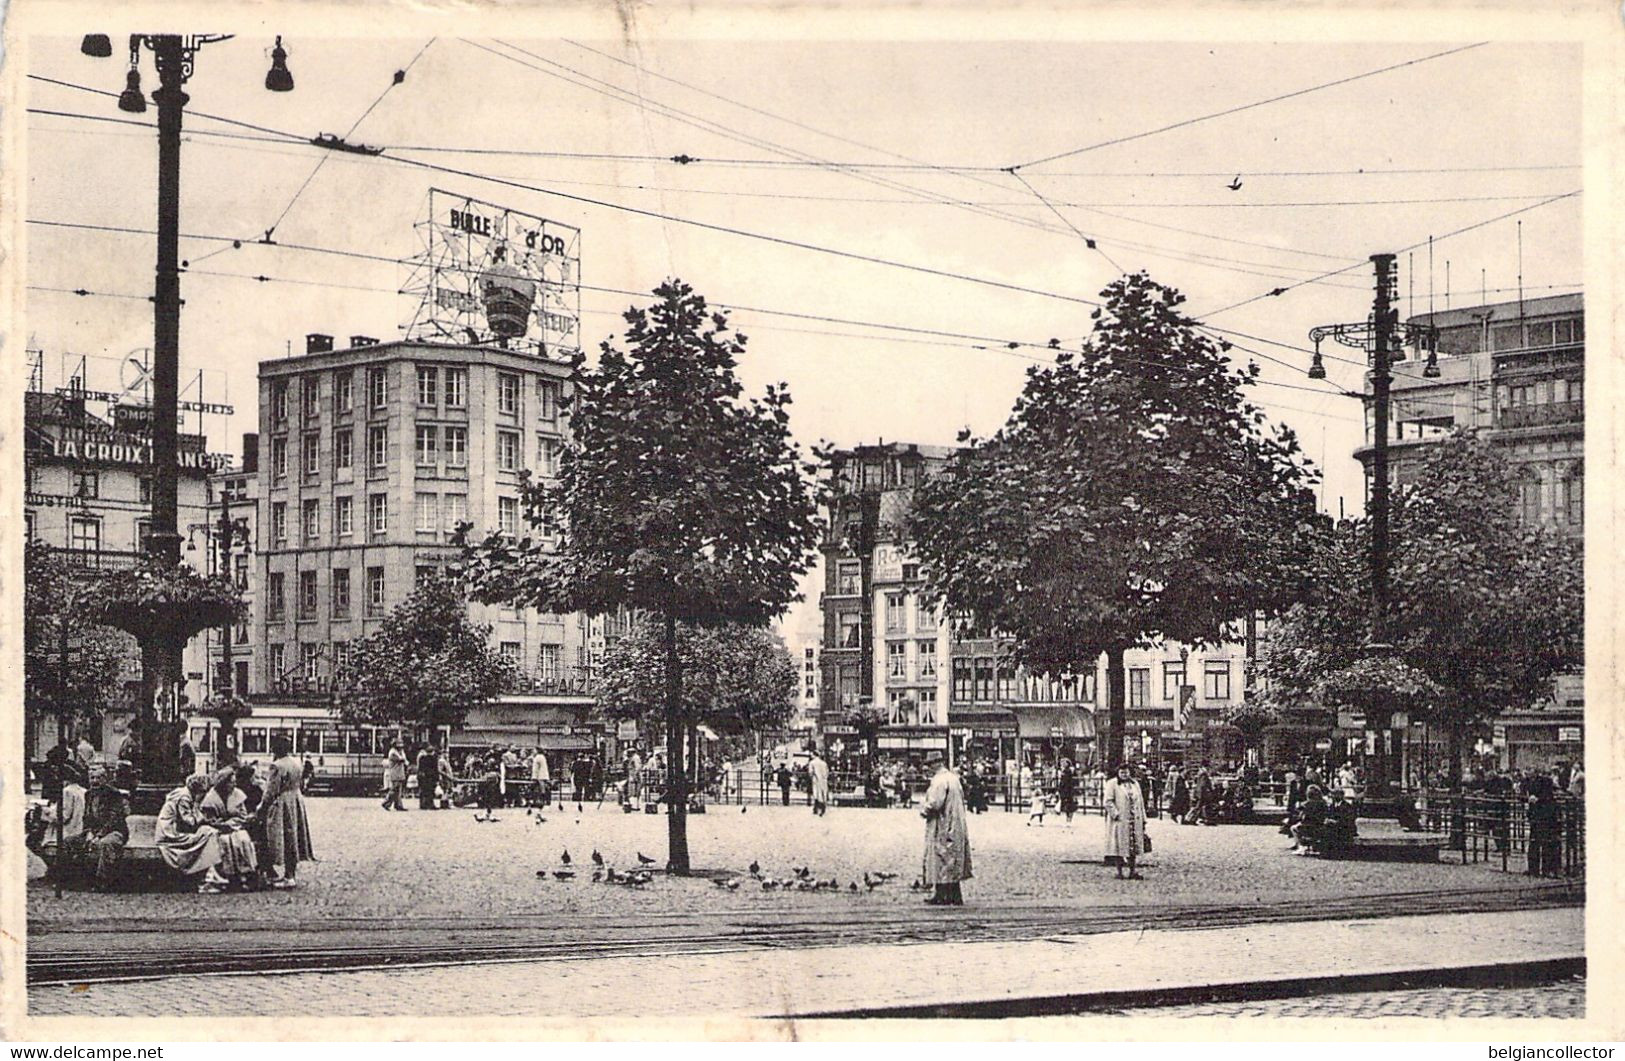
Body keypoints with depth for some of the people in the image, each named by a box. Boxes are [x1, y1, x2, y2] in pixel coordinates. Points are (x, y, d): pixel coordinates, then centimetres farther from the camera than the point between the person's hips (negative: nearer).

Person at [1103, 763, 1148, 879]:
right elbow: (1108, 801, -9)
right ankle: (1119, 872, 3)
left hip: (1134, 821, 5)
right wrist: (1116, 814, -18)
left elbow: (1140, 802, 16)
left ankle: (1132, 871, 11)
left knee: (1134, 847, 5)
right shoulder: (1112, 784, -2)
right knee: (1119, 846, -4)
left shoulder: (1135, 784, 14)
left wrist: (1142, 819, 12)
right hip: (1120, 821, -5)